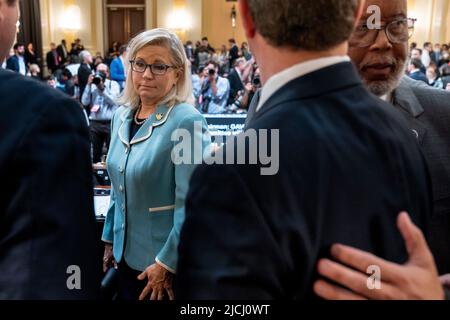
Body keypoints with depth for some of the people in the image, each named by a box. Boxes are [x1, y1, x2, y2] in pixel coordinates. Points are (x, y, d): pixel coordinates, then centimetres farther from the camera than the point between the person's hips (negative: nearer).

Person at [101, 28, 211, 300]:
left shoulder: (187, 121, -18)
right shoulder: (122, 116, 4)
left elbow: (190, 204, -20)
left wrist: (167, 262, -19)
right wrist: (110, 240, 13)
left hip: (167, 261, -6)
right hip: (127, 254, 7)